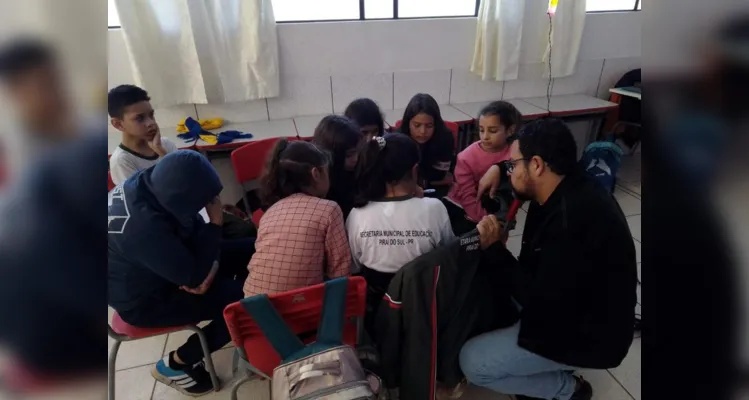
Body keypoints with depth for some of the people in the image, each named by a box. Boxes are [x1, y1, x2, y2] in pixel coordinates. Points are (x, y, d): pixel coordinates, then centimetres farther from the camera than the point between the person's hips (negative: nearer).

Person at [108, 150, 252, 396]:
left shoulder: (148, 184, -14)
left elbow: (191, 230, 0)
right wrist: (215, 224, -25)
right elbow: (194, 277, -28)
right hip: (142, 299, -8)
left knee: (248, 254, 1)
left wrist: (210, 265, -14)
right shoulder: (145, 226, -39)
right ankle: (174, 365, 4)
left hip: (161, 267, 8)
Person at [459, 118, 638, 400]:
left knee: (471, 361, -11)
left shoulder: (572, 220, -35)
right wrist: (498, 168, 2)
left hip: (586, 334, -9)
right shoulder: (568, 190, -5)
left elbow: (542, 304, -29)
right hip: (569, 306, 9)